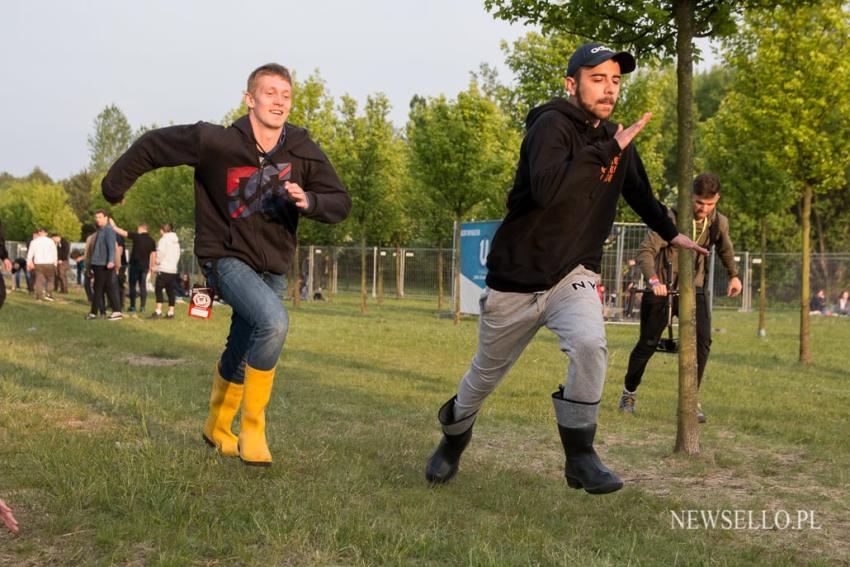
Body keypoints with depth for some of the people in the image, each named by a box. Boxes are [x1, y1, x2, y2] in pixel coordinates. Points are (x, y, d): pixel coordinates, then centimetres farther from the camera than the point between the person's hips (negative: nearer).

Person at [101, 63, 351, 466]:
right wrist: (115, 187, 6)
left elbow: (340, 202, -5)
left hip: (273, 266, 5)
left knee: (240, 356, 19)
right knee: (273, 321, -30)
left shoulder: (303, 151, -10)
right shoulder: (215, 142, -19)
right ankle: (252, 428, -15)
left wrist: (308, 201, -27)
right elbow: (152, 146, -6)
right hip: (226, 257, -5)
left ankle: (217, 430, 45)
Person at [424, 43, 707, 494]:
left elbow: (638, 191, 26)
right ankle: (453, 440, 40)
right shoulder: (552, 126, -16)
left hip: (574, 275, 4)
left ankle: (580, 457, -13)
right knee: (485, 375, 11)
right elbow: (547, 189, -36)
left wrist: (671, 233, 39)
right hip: (517, 279, -4)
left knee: (590, 345, -27)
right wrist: (608, 149, -33)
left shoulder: (614, 138, 6)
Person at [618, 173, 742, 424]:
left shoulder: (719, 223, -4)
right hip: (662, 288, -3)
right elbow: (646, 250, -30)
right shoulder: (672, 218, -20)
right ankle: (629, 392, 29)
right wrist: (653, 280, -45)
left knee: (702, 339, -18)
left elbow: (725, 249, 20)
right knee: (648, 343, 6)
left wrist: (734, 275, 14)